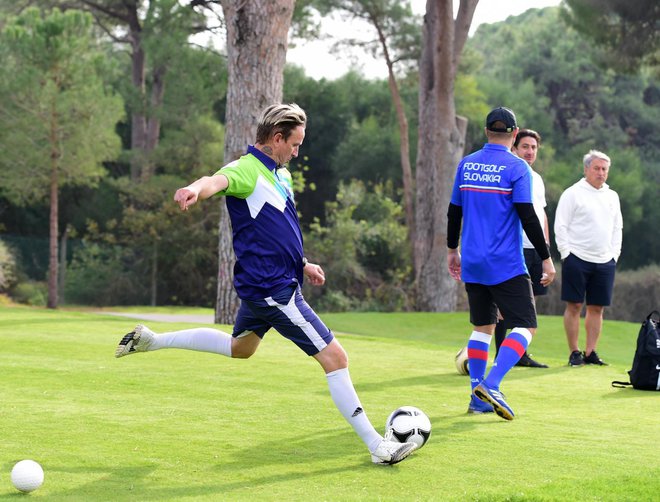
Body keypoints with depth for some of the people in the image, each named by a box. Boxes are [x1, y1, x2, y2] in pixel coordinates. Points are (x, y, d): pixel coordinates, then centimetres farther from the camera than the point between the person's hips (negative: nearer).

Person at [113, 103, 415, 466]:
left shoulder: (274, 173, 13)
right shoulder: (246, 170, -16)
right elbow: (218, 181, -40)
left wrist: (301, 263, 23)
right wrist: (195, 189, -62)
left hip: (263, 283, 11)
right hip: (274, 290, -11)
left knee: (239, 348, 32)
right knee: (335, 358, -8)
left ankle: (150, 340, 37)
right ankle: (378, 446, -1)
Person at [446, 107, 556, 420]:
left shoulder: (466, 164, 8)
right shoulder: (517, 168, -8)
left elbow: (454, 212, 14)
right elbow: (528, 217, -13)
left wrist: (452, 250, 26)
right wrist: (546, 259, -8)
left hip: (472, 264, 6)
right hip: (506, 265, -6)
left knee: (483, 326, 15)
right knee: (525, 326, -1)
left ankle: (478, 399, 12)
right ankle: (490, 385, -18)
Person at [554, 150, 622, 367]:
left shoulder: (612, 196, 15)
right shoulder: (573, 193, -2)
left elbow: (617, 227, 21)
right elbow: (560, 226, -4)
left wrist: (614, 254, 10)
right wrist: (567, 254, -9)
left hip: (605, 261, 5)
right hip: (577, 259, -5)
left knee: (597, 308, 5)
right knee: (574, 306, -3)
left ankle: (590, 352, 11)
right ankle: (574, 352, 3)